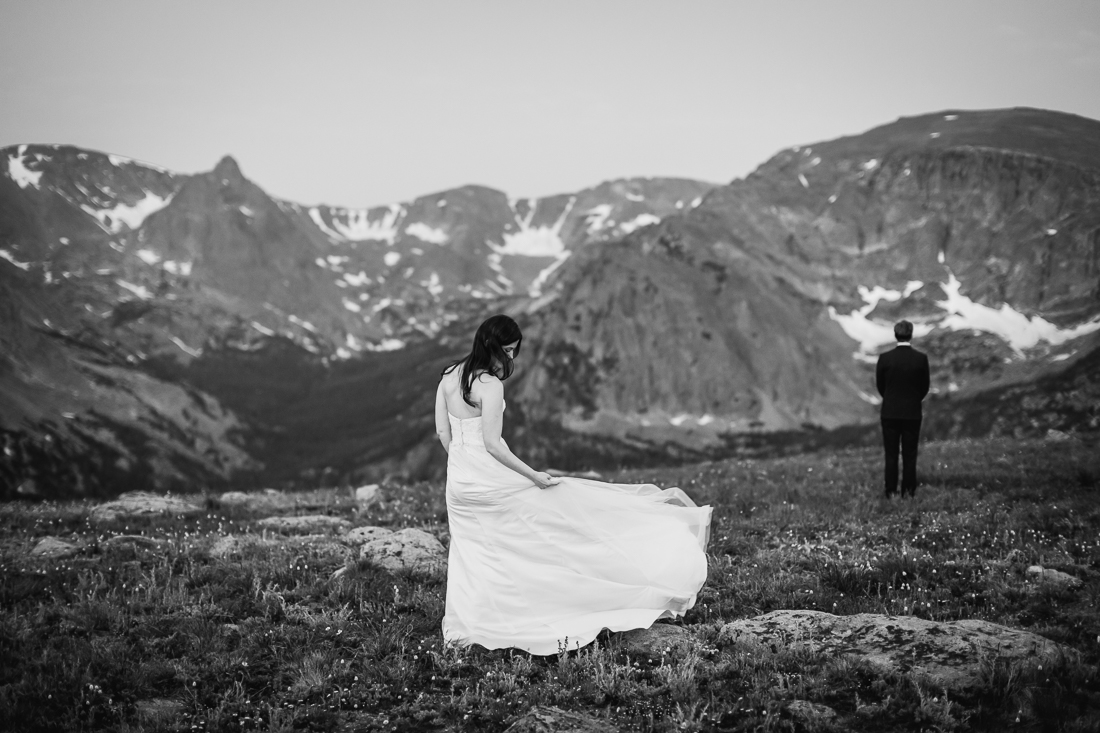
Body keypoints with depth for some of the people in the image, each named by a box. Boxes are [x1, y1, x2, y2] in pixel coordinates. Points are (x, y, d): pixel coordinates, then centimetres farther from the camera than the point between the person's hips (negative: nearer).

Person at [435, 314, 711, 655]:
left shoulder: (448, 375, 3)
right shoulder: (489, 385, -20)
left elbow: (443, 432, 10)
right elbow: (492, 443, -22)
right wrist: (533, 476, -15)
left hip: (458, 481, 7)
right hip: (489, 479, -7)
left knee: (472, 551, 17)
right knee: (574, 505, 2)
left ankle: (463, 627, 21)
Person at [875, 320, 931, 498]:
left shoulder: (884, 358, -9)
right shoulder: (921, 358, -8)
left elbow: (879, 385, 2)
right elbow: (924, 387, 1)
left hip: (890, 412, 0)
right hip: (912, 412, 0)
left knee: (891, 454, 7)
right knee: (910, 455, 7)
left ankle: (891, 491, 7)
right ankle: (908, 491, 9)